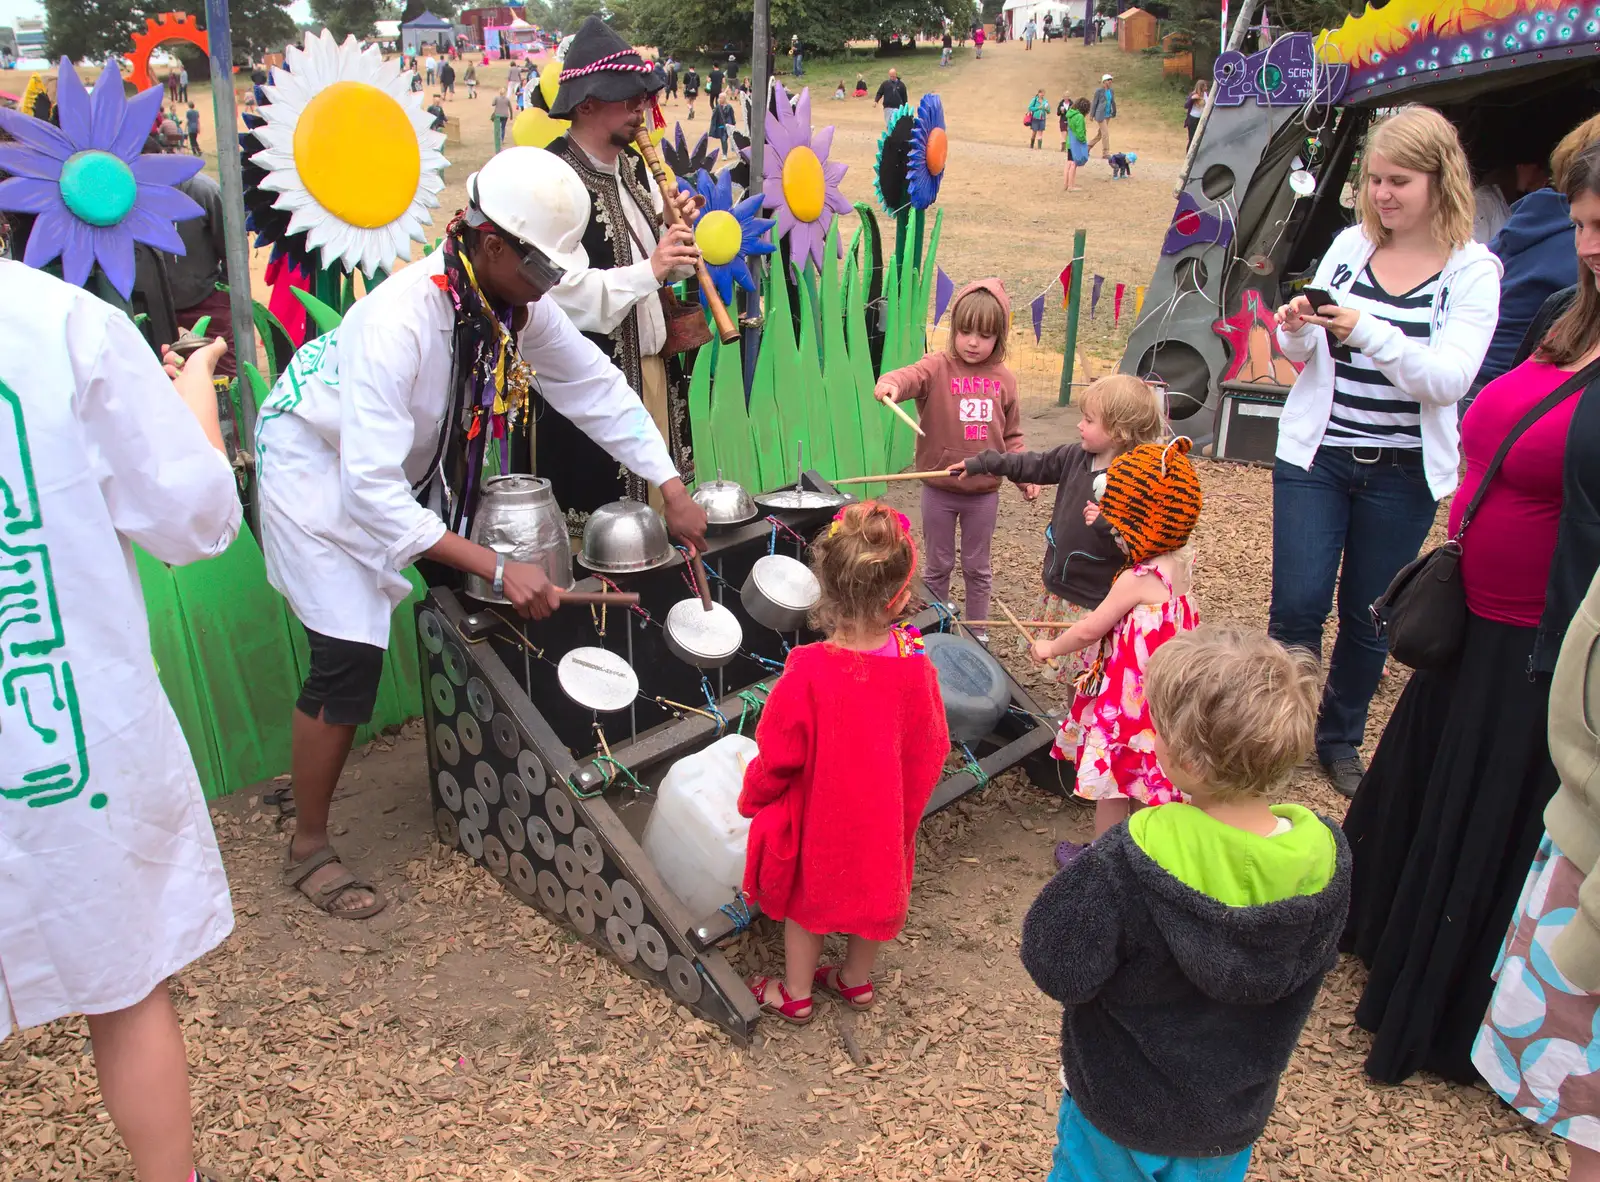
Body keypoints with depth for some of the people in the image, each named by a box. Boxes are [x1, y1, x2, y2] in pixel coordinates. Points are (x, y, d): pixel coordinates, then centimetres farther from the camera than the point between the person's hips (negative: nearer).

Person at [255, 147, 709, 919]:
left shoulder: (518, 301, -16)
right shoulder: (399, 322, -38)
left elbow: (593, 386, -4)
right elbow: (373, 492, -40)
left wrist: (671, 488, -9)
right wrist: (498, 569, -43)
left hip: (412, 459, 8)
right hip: (319, 463, -8)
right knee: (349, 657, -13)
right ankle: (309, 850, 5)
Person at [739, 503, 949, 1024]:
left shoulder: (807, 673, -32)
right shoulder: (915, 666, -22)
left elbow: (778, 757, -20)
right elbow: (930, 748, -8)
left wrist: (752, 799, 1)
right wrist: (907, 804, 11)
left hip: (818, 819, -3)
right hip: (885, 818, 3)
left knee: (807, 899, 21)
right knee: (873, 889, 27)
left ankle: (796, 994, 42)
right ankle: (856, 980, 49)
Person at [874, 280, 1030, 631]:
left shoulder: (1004, 379, 0)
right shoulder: (938, 367, -11)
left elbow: (1011, 435, 9)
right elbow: (913, 376, -34)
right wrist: (891, 383, -56)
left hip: (984, 491, 2)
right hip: (939, 490, -2)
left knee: (977, 567, 17)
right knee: (937, 566, 15)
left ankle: (977, 633, 33)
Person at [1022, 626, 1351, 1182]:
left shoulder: (1131, 863, -37)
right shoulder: (1325, 857, -21)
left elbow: (1058, 969, -29)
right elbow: (1312, 966, -4)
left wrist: (1082, 879, -15)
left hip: (1123, 1105, -3)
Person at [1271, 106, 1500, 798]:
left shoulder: (1473, 269, -5)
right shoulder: (1350, 245, 3)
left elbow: (1449, 379, -16)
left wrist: (1369, 332, -29)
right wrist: (1297, 329, -14)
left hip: (1403, 473, -1)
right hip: (1315, 454, 1)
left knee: (1368, 618, 9)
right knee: (1297, 604, -5)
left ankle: (1340, 737, 29)